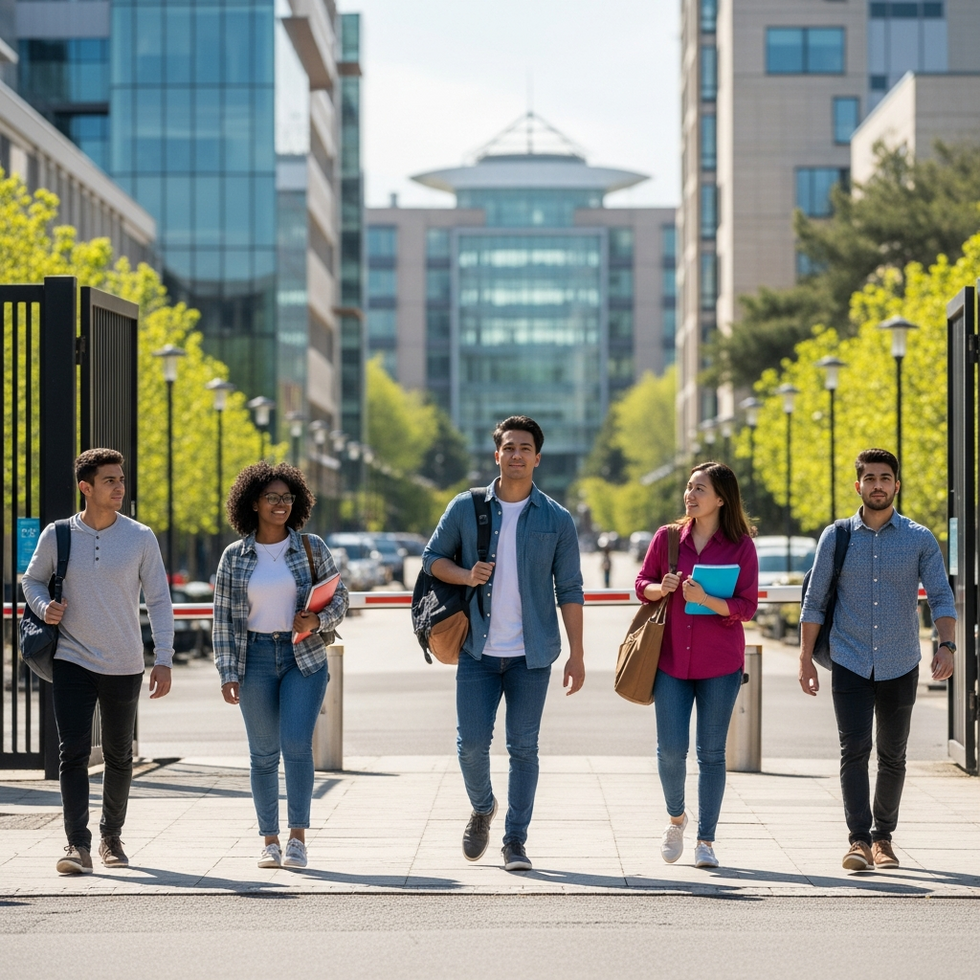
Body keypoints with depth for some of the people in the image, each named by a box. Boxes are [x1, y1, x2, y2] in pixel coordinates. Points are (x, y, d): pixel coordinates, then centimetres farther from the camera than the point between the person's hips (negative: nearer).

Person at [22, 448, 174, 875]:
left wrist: (163, 659, -5)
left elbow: (159, 600, 2)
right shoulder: (57, 536, 0)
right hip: (72, 662, -1)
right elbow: (32, 580, 14)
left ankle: (111, 836, 28)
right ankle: (78, 844, -13)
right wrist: (44, 606, -8)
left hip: (124, 665, 1)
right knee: (73, 752, -12)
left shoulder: (140, 537, 0)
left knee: (119, 756, 11)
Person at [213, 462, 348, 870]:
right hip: (255, 658, 1)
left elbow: (339, 596, 7)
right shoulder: (234, 557, 4)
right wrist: (227, 673, -1)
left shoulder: (312, 548, 3)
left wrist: (318, 620, -14)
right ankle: (269, 840, 12)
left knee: (297, 744, -12)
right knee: (263, 753, 4)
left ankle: (297, 837, -4)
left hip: (304, 657, -1)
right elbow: (223, 618, 5)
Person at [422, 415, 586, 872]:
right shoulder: (466, 508, 3)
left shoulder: (557, 520, 2)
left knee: (523, 747, 1)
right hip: (478, 650, 0)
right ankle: (482, 810, 26)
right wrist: (465, 575, -10)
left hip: (531, 654, 0)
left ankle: (515, 840, 11)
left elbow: (569, 590, 3)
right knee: (471, 742, -3)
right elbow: (432, 558, 12)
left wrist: (577, 654, -2)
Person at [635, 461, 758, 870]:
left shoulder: (740, 546, -3)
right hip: (671, 659, 1)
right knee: (671, 748, -4)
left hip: (720, 664, -1)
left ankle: (705, 840, 13)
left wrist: (706, 599, -21)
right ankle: (675, 817, 24)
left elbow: (746, 607, -5)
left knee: (711, 751, 3)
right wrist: (661, 588, -10)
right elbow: (641, 584, 12)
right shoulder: (667, 538, 3)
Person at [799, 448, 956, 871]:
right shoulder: (836, 538, 3)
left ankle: (883, 837, 21)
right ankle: (859, 840, -12)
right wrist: (805, 658, 1)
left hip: (900, 666, 1)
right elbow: (814, 601, 6)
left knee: (892, 756, 8)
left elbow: (941, 597, -2)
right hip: (850, 663, -1)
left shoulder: (920, 539, 2)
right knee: (854, 750, -12)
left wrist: (946, 646, -18)